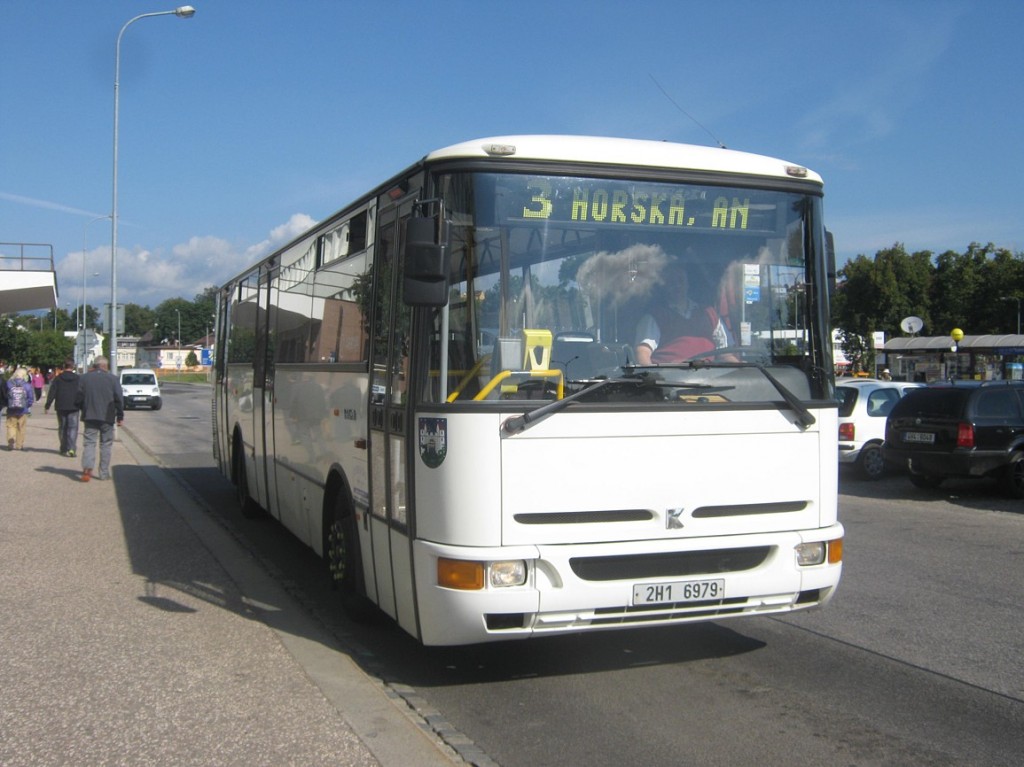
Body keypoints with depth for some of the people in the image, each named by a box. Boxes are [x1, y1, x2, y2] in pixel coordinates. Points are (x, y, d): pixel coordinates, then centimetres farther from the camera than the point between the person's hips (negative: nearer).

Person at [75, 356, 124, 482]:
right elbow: (119, 398, -5)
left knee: (89, 443, 3)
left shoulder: (84, 378, 3)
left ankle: (87, 469, -16)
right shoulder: (113, 379, -2)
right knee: (106, 444, 8)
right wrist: (120, 416, 2)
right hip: (107, 417, -1)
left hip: (90, 416, 1)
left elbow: (78, 398, 3)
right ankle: (104, 472, 8)